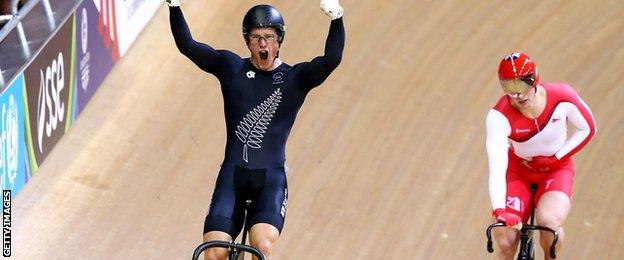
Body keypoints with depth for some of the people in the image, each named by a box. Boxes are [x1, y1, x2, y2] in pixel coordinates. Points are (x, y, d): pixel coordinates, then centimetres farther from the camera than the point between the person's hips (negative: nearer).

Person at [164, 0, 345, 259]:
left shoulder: (295, 78, 2)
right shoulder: (231, 68, 7)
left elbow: (331, 60, -16)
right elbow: (187, 45, -2)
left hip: (271, 178, -1)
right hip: (232, 175, 2)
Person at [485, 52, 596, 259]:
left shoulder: (563, 98, -25)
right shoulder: (499, 116, -29)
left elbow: (588, 129, -5)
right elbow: (496, 165, -38)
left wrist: (556, 157, -13)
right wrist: (500, 210, -50)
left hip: (556, 168, 0)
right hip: (518, 170, 0)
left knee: (548, 222, -30)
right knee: (505, 241, -14)